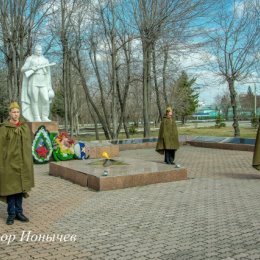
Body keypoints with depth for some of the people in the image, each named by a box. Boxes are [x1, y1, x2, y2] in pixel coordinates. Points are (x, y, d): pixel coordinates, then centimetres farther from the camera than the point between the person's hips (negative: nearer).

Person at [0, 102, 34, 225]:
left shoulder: (25, 127, 6)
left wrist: (29, 162, 9)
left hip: (22, 162, 4)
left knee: (20, 187, 9)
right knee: (10, 187, 2)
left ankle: (19, 212, 20)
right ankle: (11, 214, 14)